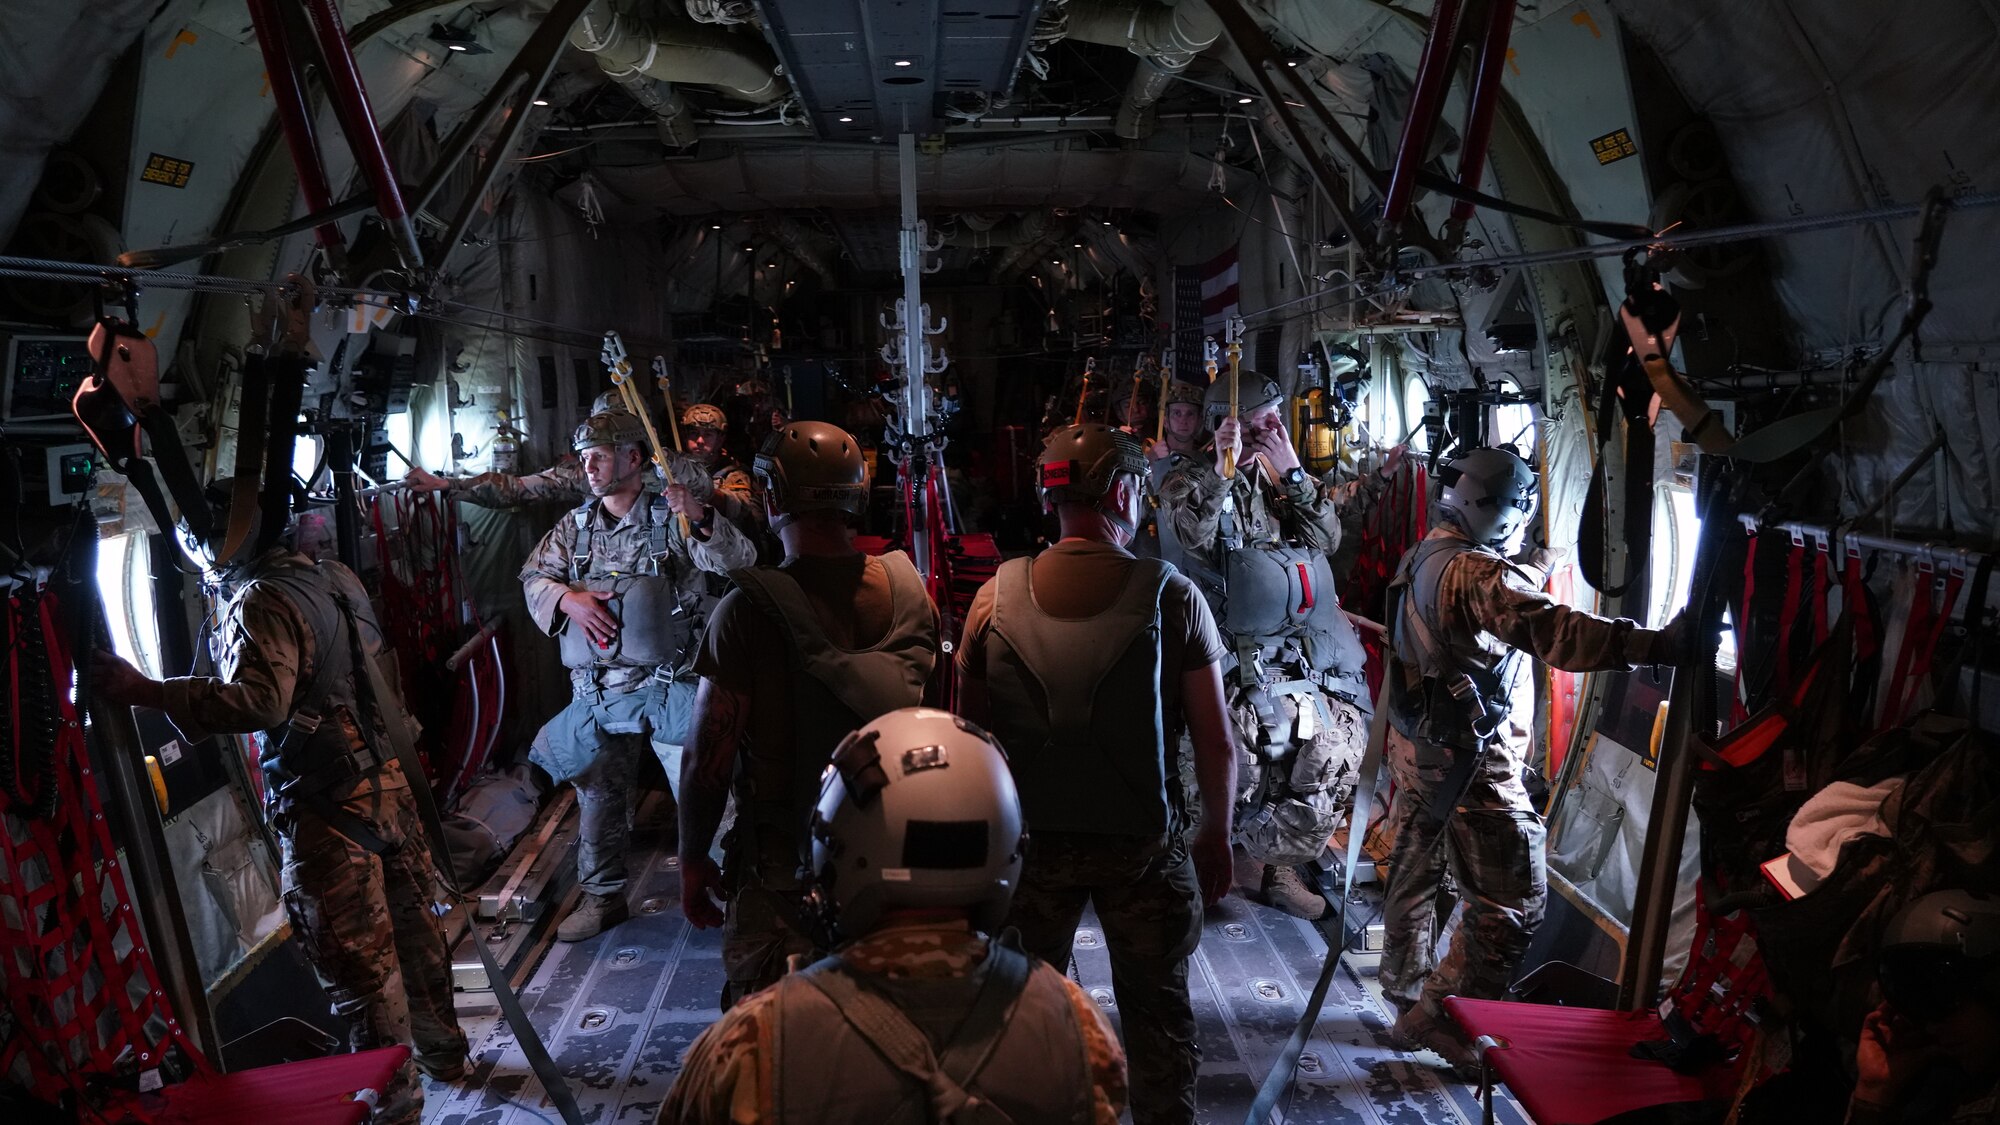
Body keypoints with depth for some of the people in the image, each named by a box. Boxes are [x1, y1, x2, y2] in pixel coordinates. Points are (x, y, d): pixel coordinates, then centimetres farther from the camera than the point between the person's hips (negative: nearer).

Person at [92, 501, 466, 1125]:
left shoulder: (261, 602, -17)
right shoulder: (335, 575, 9)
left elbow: (260, 700, -30)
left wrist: (147, 691, -31)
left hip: (325, 805, -9)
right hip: (387, 777, 9)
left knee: (357, 962, 2)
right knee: (412, 925, 20)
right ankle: (443, 1053, 35)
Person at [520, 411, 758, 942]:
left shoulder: (671, 516, -3)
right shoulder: (574, 527, 12)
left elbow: (738, 561, -13)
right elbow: (534, 579, 9)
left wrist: (702, 523, -32)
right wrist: (569, 598, -12)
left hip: (667, 680, -4)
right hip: (599, 691, 5)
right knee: (598, 795, 12)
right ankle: (603, 897, 26)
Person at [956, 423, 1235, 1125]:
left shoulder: (996, 596, -6)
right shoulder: (1172, 597, -11)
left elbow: (969, 731, 0)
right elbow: (1216, 741, -8)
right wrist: (1216, 838, 6)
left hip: (1027, 839, 2)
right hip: (1144, 842, -2)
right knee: (1158, 1012, 15)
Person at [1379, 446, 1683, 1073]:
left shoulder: (1424, 557, 7)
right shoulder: (1477, 572, -22)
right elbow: (1550, 631, -35)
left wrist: (1536, 566, 20)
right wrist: (1656, 645, -41)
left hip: (1418, 750, 10)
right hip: (1472, 764, -10)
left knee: (1414, 878, 20)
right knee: (1513, 901, 0)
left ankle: (1406, 1001, 35)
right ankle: (1441, 1017, 6)